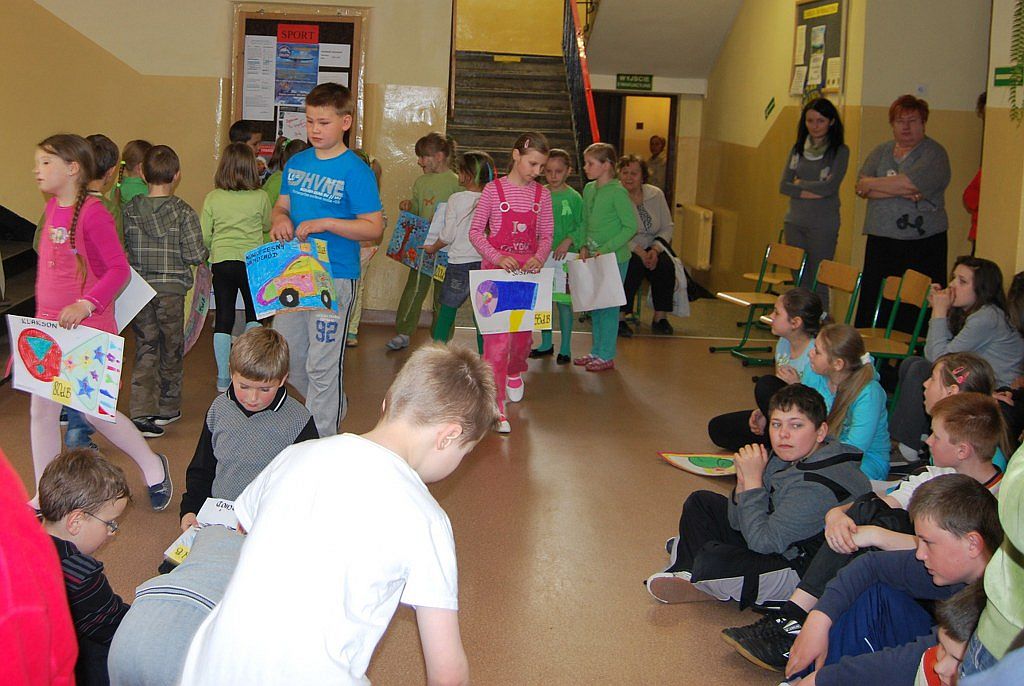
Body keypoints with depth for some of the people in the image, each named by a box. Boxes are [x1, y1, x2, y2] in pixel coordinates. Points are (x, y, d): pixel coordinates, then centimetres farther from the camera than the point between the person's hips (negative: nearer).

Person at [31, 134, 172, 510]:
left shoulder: (93, 213, -16)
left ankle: (152, 465, 23)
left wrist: (86, 304, -28)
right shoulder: (53, 207, 8)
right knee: (42, 410, 8)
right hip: (49, 324, 8)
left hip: (87, 326, -8)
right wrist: (42, 315, 20)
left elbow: (119, 269, -18)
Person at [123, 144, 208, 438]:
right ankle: (167, 408, 25)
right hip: (171, 289, -2)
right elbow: (195, 255, -13)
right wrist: (206, 253, 8)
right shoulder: (183, 212, -11)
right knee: (171, 348, 13)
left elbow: (121, 248, 2)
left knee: (145, 348, 8)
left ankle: (142, 412, -4)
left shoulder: (130, 209, -2)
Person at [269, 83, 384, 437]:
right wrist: (280, 218, -7)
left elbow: (374, 227, -13)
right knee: (286, 357, 16)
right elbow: (282, 205, 17)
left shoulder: (355, 171, -11)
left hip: (334, 277, -7)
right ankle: (333, 407, 37)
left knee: (322, 366, -2)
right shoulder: (296, 163, 9)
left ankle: (322, 441, 10)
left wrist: (325, 224, -23)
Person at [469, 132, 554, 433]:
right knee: (498, 334, -10)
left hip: (528, 271, 4)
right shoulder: (493, 190, -6)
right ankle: (496, 402, -8)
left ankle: (514, 372, 47)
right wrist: (497, 257, -18)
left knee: (524, 331, 15)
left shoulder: (542, 194, 4)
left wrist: (539, 257, -13)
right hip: (496, 267, -4)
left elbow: (546, 235, 8)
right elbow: (475, 231, -4)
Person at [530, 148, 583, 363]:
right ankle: (546, 344, 25)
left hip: (565, 256, -3)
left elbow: (582, 226, -5)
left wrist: (568, 241, -17)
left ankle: (565, 348, 12)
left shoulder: (574, 197, -4)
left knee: (564, 301, 1)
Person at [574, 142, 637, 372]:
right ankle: (596, 351, 24)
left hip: (614, 258, -7)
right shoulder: (588, 189, 8)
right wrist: (584, 246, 3)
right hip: (593, 258, 7)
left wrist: (606, 249, -18)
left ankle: (606, 355, 8)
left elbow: (631, 226, -15)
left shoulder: (617, 191, -14)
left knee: (608, 306, -1)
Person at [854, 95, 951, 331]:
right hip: (880, 242, 4)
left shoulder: (934, 154, 2)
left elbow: (908, 183, -14)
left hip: (922, 245, -4)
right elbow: (861, 188, 3)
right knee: (872, 305, -2)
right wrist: (900, 191, -11)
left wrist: (871, 184, 0)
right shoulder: (881, 152, 17)